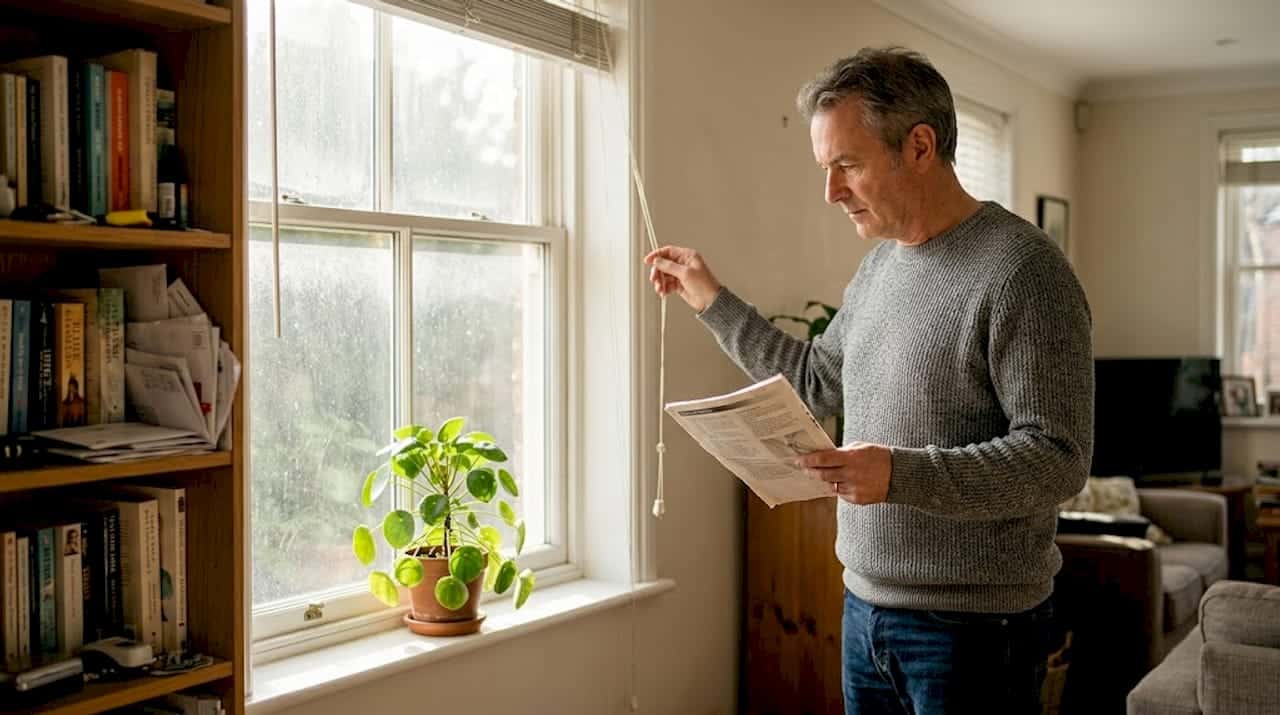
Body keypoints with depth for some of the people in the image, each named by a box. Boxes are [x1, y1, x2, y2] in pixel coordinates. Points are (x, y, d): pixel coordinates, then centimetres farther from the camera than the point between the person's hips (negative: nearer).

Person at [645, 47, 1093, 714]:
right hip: (865, 605, 7)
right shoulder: (880, 262, 10)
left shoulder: (1021, 269, -16)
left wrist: (902, 475, -30)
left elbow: (1058, 457, -20)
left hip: (970, 626, -7)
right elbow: (815, 382, 20)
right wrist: (711, 300, 17)